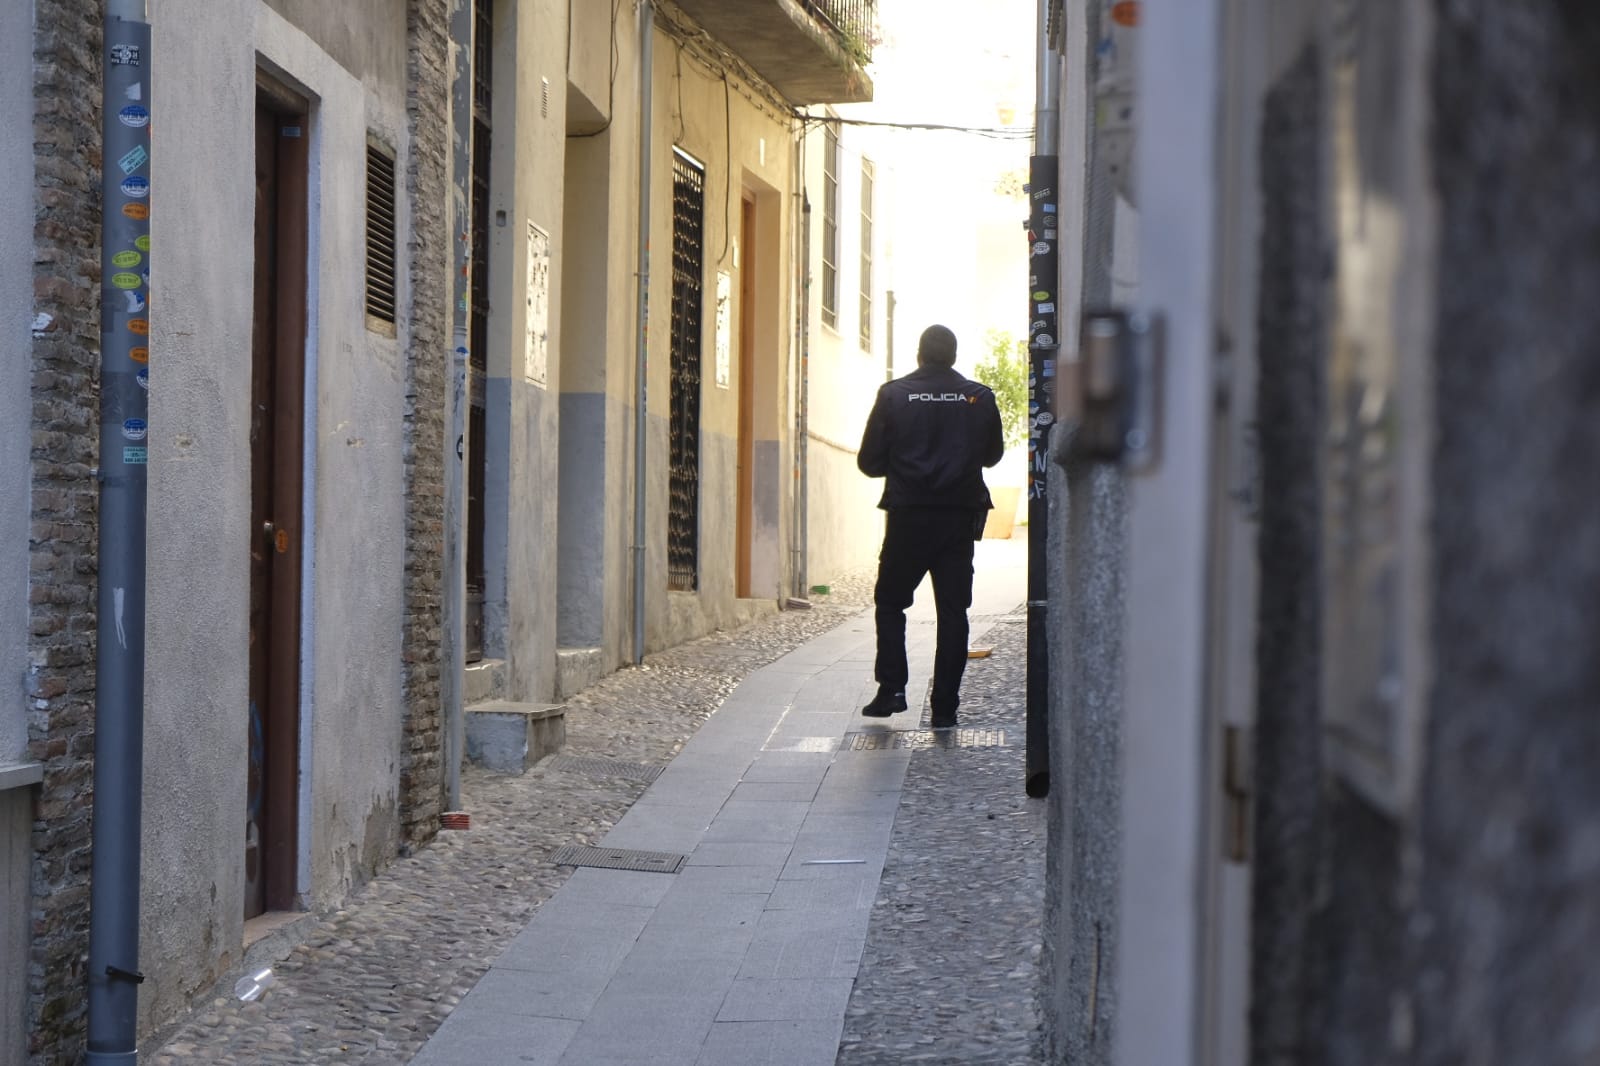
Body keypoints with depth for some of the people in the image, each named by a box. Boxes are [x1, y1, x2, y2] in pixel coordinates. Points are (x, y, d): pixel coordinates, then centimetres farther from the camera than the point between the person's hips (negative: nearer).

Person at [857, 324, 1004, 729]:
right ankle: (944, 706, 3)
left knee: (890, 602, 14)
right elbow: (993, 454, 15)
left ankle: (891, 688, 2)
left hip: (908, 516, -1)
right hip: (960, 516, 1)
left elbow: (869, 461, -2)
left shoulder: (893, 395, -4)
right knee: (952, 611, 5)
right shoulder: (979, 397, 1)